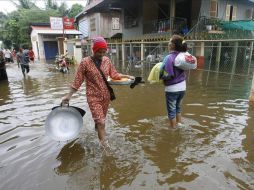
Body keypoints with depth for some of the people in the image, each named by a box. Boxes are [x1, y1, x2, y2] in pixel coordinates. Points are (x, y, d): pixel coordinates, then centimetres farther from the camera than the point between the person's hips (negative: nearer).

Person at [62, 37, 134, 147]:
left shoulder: (107, 60, 1)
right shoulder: (85, 62, -12)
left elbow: (114, 75, 9)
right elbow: (78, 80, -8)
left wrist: (126, 76, -2)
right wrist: (69, 95, -8)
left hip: (106, 95, 5)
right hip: (93, 97, -4)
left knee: (101, 119, 20)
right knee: (101, 122, -8)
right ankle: (104, 144, 5)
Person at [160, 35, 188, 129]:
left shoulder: (169, 58, -22)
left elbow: (167, 75, -25)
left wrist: (159, 76, -8)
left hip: (172, 88, -6)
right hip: (182, 87, 7)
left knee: (171, 110, 11)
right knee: (178, 108, 26)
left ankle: (173, 128, 24)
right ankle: (179, 124, 41)